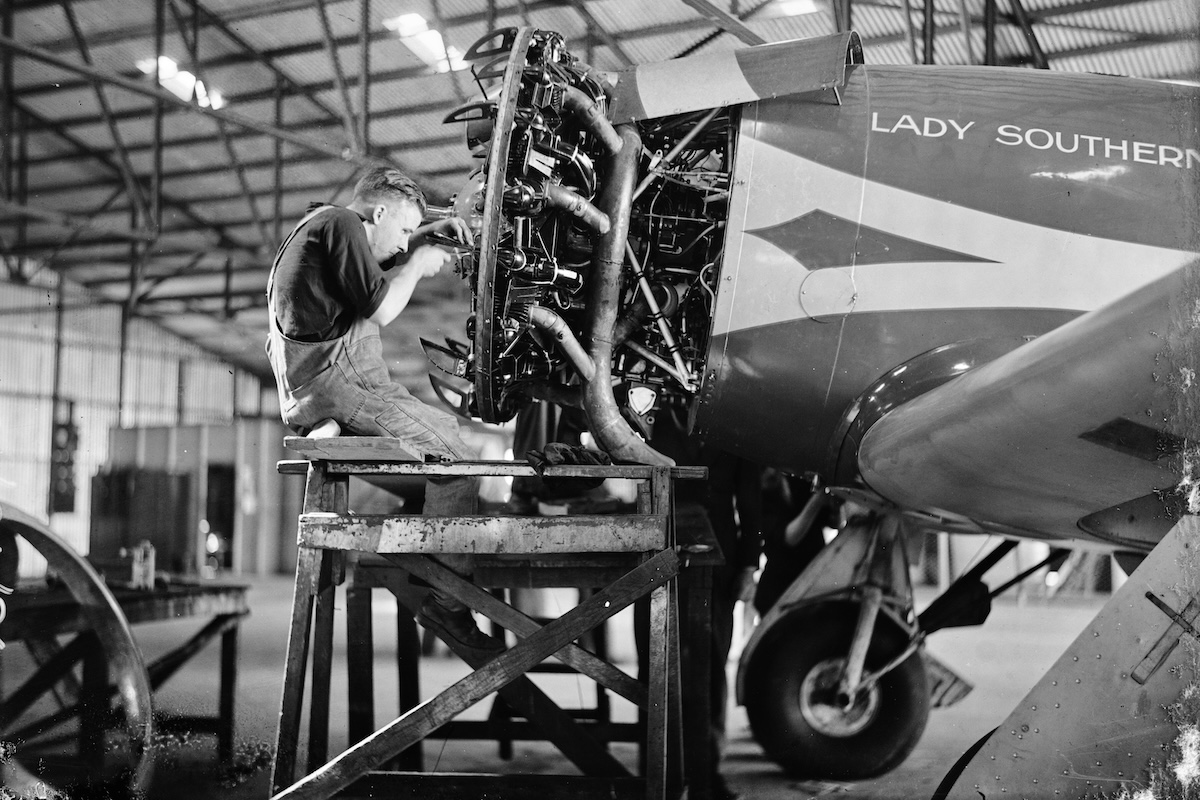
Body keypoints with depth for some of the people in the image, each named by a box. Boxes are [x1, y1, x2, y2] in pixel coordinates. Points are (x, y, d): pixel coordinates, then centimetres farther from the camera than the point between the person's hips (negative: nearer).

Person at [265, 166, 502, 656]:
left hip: (308, 388, 11)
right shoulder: (340, 222, -7)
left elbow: (379, 263, 41)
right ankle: (449, 604, -13)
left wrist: (429, 233, 27)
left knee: (448, 429, 19)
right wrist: (418, 265, 1)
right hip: (332, 379, -11)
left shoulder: (321, 224, 24)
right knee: (455, 460, -12)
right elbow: (379, 307, -15)